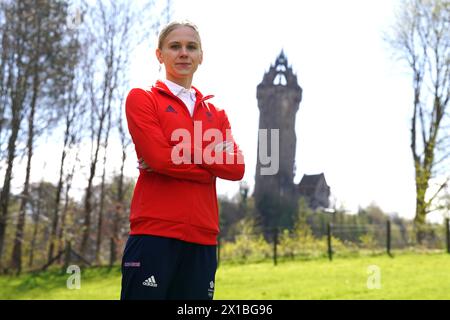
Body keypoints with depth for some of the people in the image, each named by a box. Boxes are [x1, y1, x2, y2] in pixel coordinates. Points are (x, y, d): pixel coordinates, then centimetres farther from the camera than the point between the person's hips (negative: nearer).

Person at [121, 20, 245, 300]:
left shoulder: (215, 113, 19)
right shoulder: (142, 98, 6)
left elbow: (236, 168, 2)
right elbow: (159, 157, -10)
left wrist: (182, 149, -7)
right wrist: (211, 167, -1)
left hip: (203, 237, 5)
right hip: (155, 233, -4)